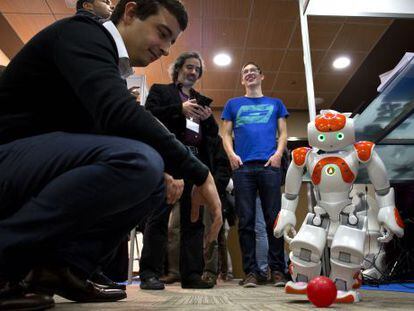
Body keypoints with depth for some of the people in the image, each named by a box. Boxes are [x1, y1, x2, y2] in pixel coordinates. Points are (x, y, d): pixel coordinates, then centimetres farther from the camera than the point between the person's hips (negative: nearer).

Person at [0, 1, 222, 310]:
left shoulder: (114, 74, 18)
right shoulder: (82, 32, -10)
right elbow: (119, 114, -28)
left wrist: (165, 170, -2)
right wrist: (199, 173, -22)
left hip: (43, 164, 9)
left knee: (154, 187, 5)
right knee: (138, 161, -30)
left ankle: (62, 265, -1)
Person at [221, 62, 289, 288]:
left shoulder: (275, 103, 22)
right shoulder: (233, 104, 22)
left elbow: (283, 132, 14)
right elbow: (226, 133, 14)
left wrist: (278, 153, -5)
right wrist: (231, 154, -4)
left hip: (269, 165, 0)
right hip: (242, 166, 0)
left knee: (273, 218, -3)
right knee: (246, 221, -2)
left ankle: (277, 270, 4)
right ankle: (251, 271, 3)